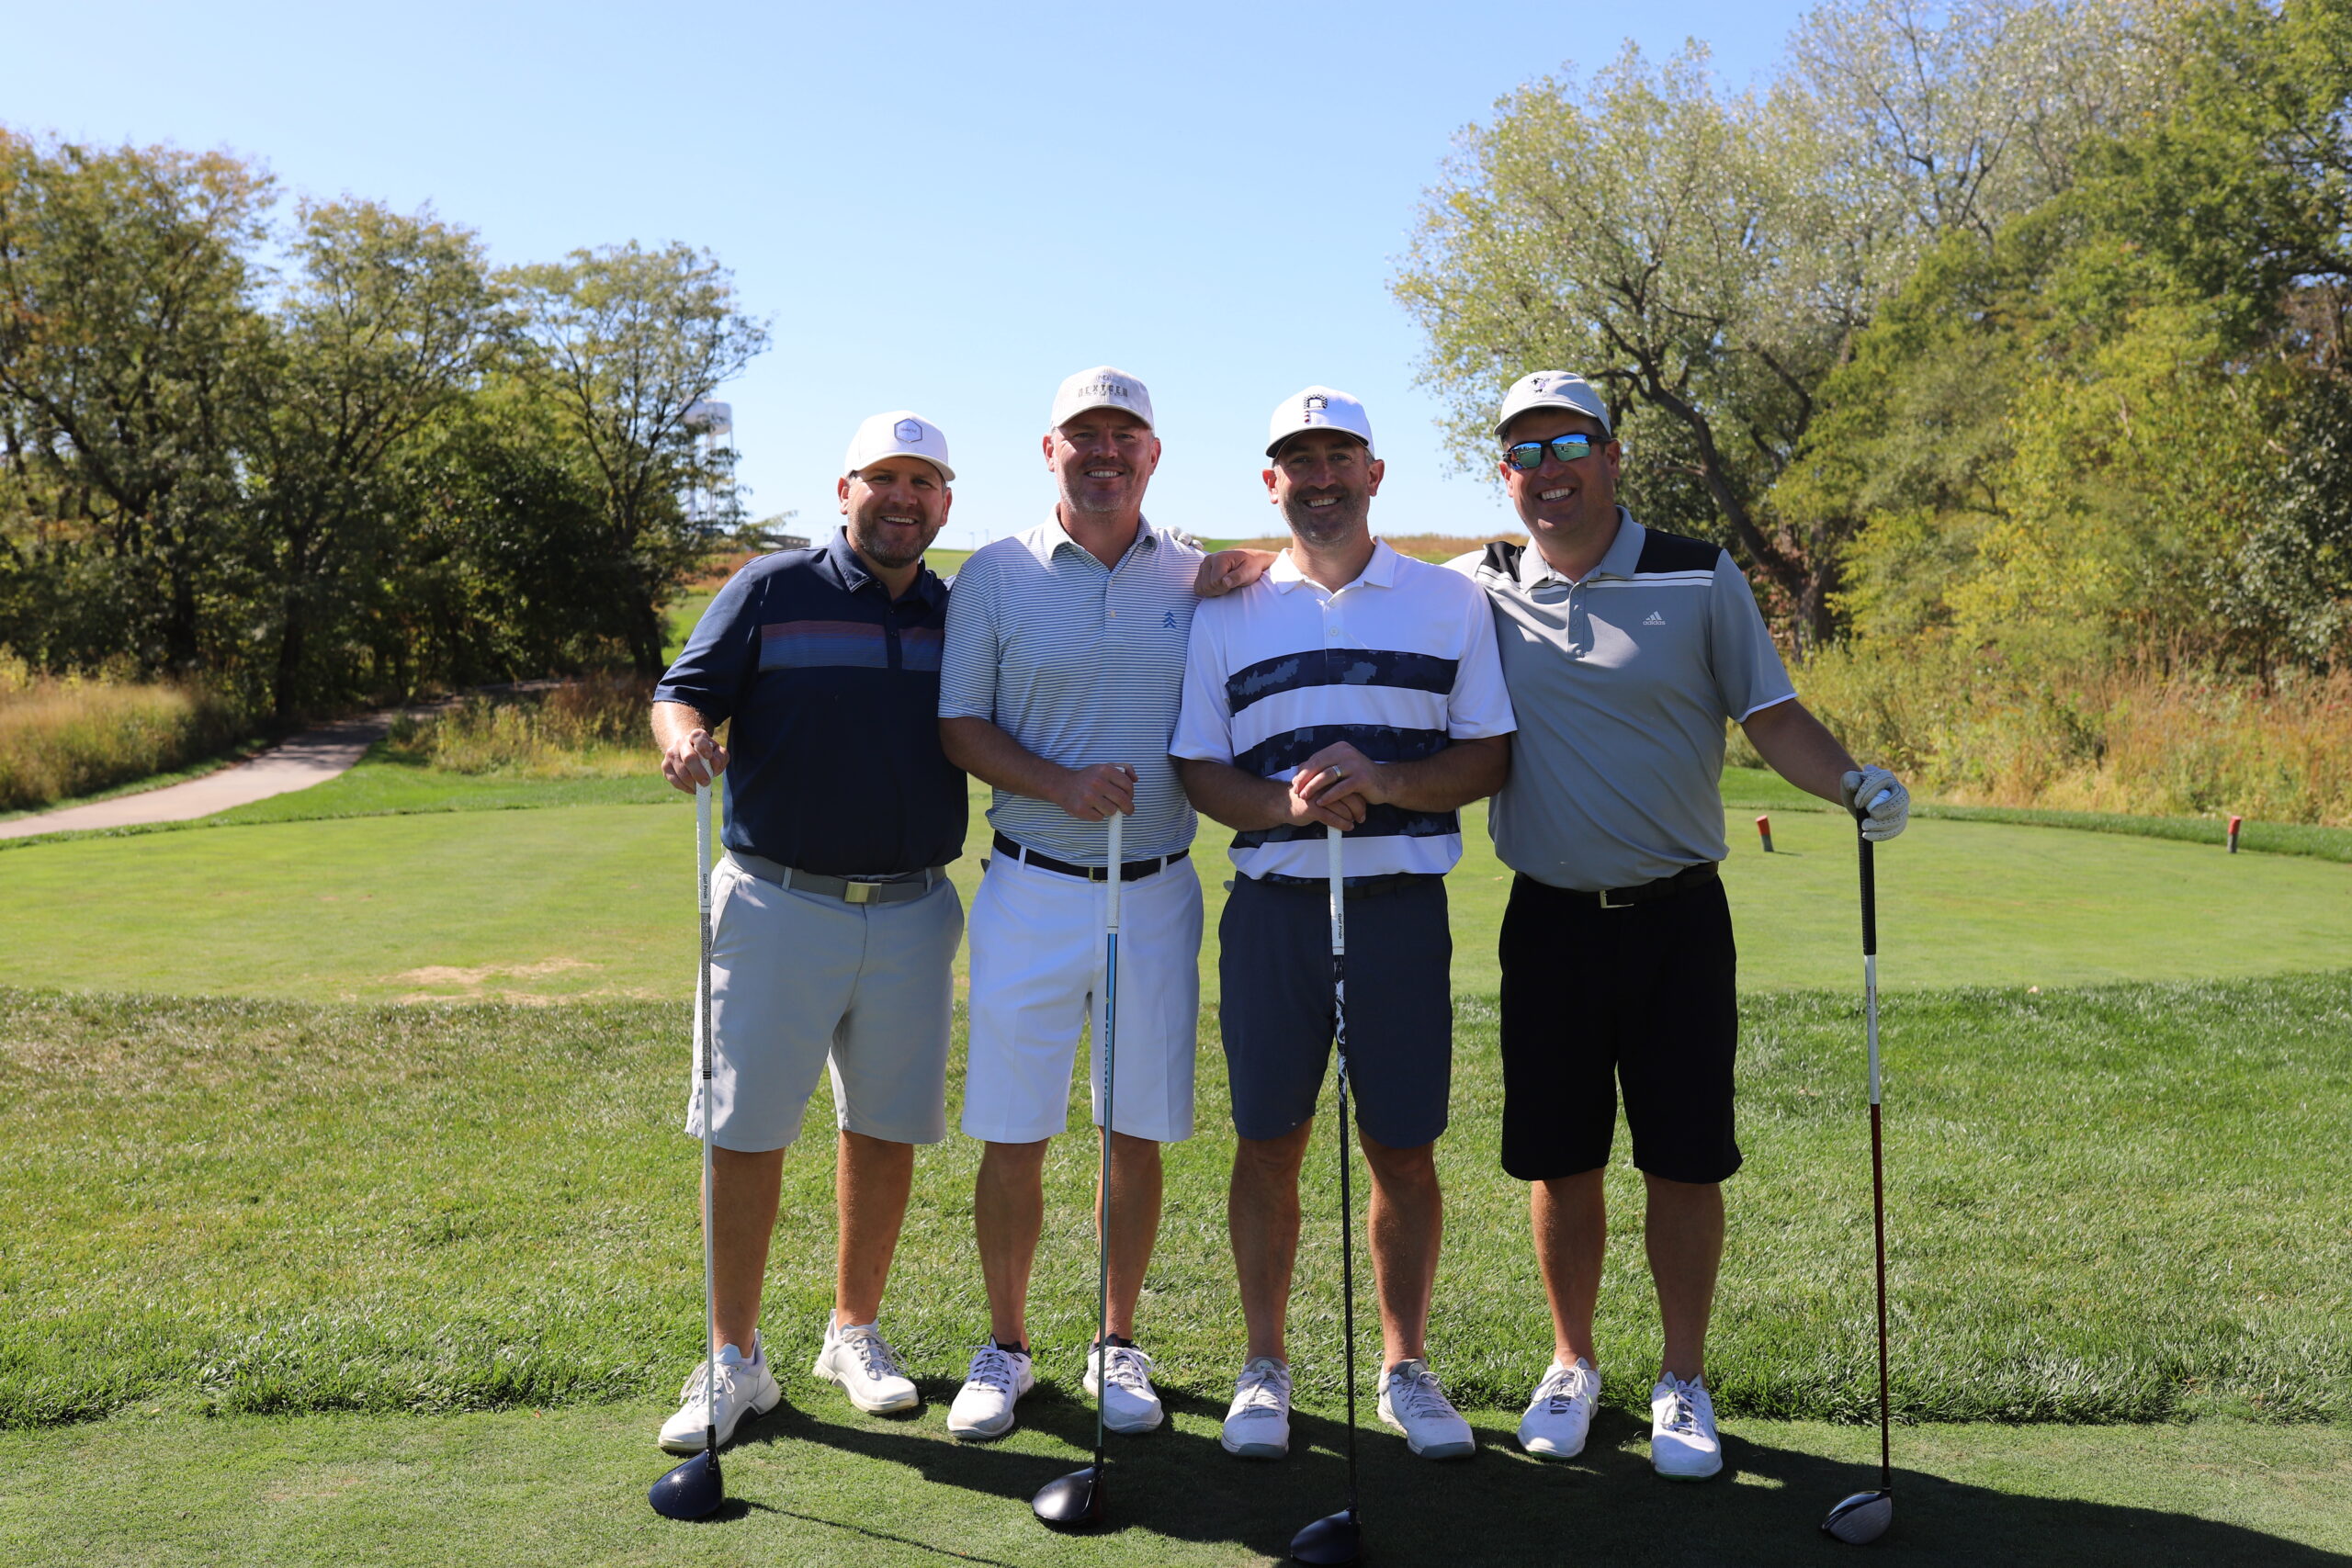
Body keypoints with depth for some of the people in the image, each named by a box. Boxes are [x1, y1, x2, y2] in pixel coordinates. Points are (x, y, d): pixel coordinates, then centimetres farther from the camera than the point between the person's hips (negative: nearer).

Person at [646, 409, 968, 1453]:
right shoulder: (772, 590, 1)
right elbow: (682, 692, -1)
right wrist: (684, 737, -24)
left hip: (913, 913, 3)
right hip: (779, 902, -2)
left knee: (885, 1129, 10)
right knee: (745, 1130, 0)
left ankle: (855, 1333, 27)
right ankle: (735, 1360, 13)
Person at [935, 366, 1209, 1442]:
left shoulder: (1197, 579, 8)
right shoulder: (996, 575, 2)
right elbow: (958, 727, -1)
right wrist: (1058, 783, -15)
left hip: (1157, 894, 1)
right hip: (1033, 890, -1)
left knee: (1137, 1132, 7)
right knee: (1011, 1136, 3)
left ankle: (1119, 1345, 23)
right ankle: (1005, 1346, 21)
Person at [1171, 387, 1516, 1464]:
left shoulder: (1449, 602, 8)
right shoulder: (1226, 615, 8)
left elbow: (1491, 756, 4)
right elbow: (1197, 768, 6)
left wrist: (1387, 781, -14)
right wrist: (1286, 801, -14)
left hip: (1403, 903, 0)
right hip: (1274, 905, 0)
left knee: (1405, 1149, 5)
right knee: (1269, 1141, 5)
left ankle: (1404, 1366, 21)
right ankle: (1265, 1367, 19)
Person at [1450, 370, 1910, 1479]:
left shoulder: (1700, 579, -1)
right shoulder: (1477, 591, 4)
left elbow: (1774, 718, -1)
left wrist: (1854, 783, -19)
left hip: (1677, 917, -1)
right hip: (1548, 920, 1)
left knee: (1685, 1160, 3)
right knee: (1557, 1158, 8)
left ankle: (1684, 1383, 20)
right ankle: (1572, 1365, 28)